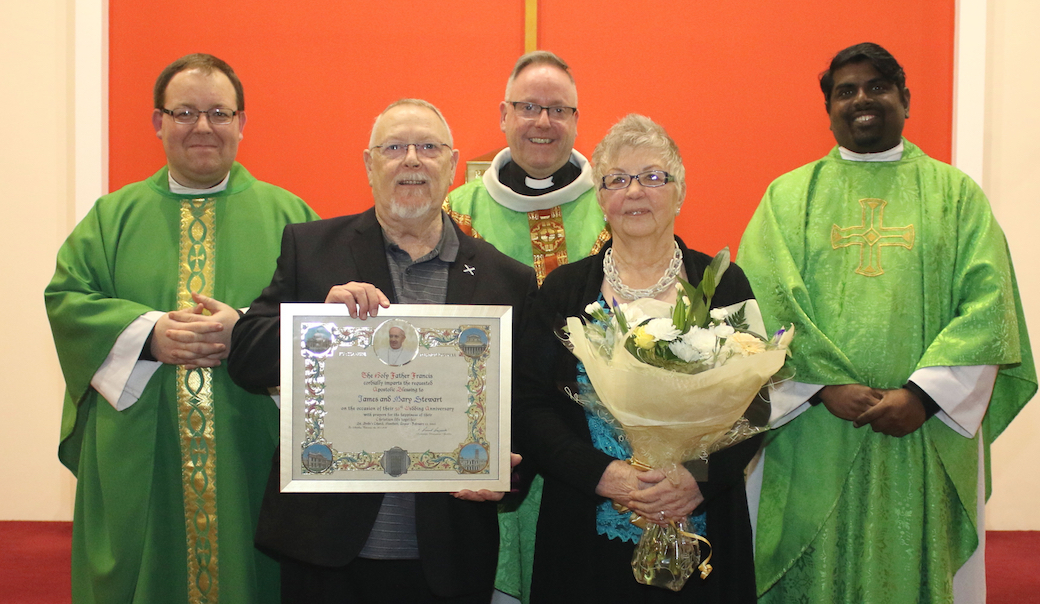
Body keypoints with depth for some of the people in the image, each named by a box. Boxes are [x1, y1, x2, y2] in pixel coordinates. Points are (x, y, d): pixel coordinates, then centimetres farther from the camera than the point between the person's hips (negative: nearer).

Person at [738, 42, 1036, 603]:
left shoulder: (955, 193, 9)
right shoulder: (788, 195, 8)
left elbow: (988, 304, -1)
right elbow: (765, 303, -3)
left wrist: (922, 394, -13)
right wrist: (826, 385, -14)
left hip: (927, 438, 1)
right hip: (813, 437, 0)